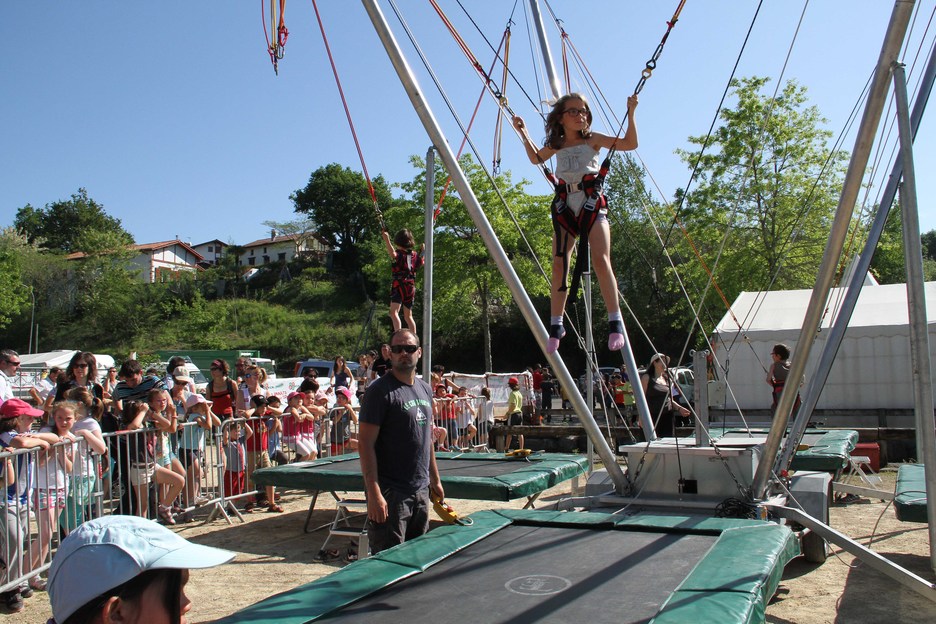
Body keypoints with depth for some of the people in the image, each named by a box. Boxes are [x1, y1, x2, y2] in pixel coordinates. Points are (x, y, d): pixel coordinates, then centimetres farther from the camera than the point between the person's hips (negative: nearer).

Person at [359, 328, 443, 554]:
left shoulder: (425, 389, 11)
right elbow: (365, 443, -17)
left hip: (421, 490, 7)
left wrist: (435, 479, 18)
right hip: (391, 493, -7)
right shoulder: (380, 391, -13)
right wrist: (374, 494, -22)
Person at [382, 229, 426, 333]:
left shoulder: (399, 254, -9)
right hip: (411, 288, 7)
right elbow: (421, 263, 28)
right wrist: (422, 252, 41)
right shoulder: (415, 255, 8)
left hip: (398, 286, -7)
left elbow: (393, 254, -35)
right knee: (408, 316, 20)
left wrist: (387, 240, -45)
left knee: (394, 313, -19)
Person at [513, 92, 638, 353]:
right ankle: (556, 324, 5)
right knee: (559, 265, -4)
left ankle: (615, 321, -15)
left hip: (592, 204, -3)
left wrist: (630, 113, -3)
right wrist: (524, 133, 26)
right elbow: (536, 158, 35)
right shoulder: (556, 145, 15)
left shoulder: (593, 139, 7)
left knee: (600, 260, -19)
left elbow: (630, 144, 3)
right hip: (565, 205, 3)